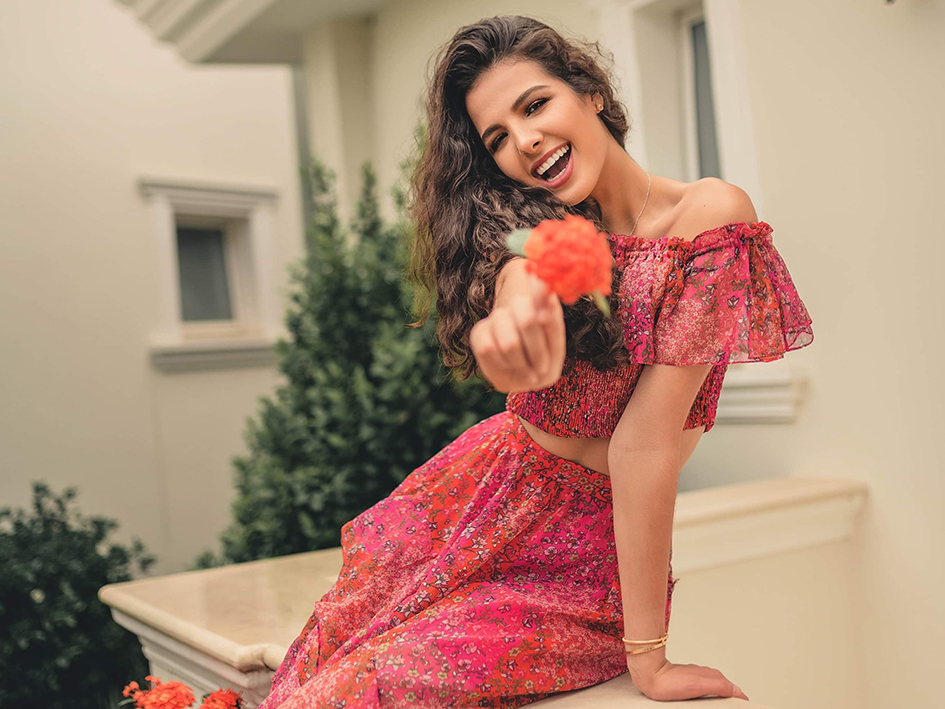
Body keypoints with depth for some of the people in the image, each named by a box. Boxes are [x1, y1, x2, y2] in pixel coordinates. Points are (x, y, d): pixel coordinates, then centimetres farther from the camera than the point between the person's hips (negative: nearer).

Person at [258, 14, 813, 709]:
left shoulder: (708, 214, -16)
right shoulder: (539, 228, -2)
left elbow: (648, 437, -23)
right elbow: (522, 279, -28)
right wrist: (511, 323, -53)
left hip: (591, 551, -3)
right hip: (484, 500, 4)